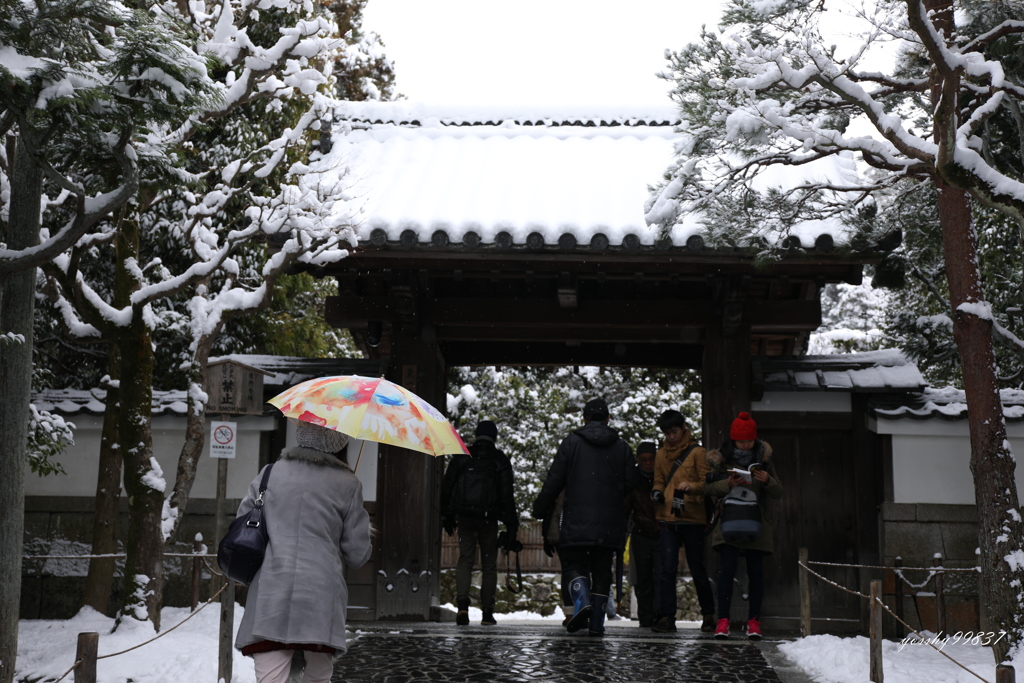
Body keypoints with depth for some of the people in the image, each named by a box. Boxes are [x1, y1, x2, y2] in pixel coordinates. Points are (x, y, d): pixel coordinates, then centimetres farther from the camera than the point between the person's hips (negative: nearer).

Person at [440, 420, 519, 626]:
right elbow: (507, 494, -3)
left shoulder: (461, 456, 7)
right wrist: (511, 525, -1)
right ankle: (487, 613, 8)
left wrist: (447, 516, 16)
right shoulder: (500, 460, 1)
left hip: (465, 517, 2)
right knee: (489, 565, 7)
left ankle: (462, 604, -15)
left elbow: (446, 487, 8)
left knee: (465, 559, 6)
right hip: (488, 518, -1)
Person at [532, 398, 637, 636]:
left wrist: (540, 509, 8)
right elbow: (630, 484, 7)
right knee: (602, 570, 10)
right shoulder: (621, 447, 8)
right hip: (609, 524, 3)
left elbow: (554, 481, -2)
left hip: (577, 521, -3)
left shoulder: (572, 442, 1)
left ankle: (582, 601, -22)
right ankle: (597, 621, 7)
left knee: (573, 564, 5)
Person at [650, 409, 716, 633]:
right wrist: (657, 492, -2)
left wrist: (691, 487, -22)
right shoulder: (662, 454, 14)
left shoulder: (697, 452, 0)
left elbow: (707, 484, -2)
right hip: (667, 519, 3)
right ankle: (666, 617, -4)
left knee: (697, 570, 4)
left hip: (692, 519, -3)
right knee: (668, 569, -4)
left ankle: (708, 614, 20)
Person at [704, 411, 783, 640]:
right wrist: (728, 484, -14)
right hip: (728, 520, -1)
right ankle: (723, 620, -8)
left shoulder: (764, 459, 8)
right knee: (727, 569, -11)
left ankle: (753, 621, 9)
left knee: (756, 572, 0)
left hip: (756, 523, 1)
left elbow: (778, 493, 8)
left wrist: (768, 480, -12)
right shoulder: (722, 459, 5)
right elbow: (708, 488, 3)